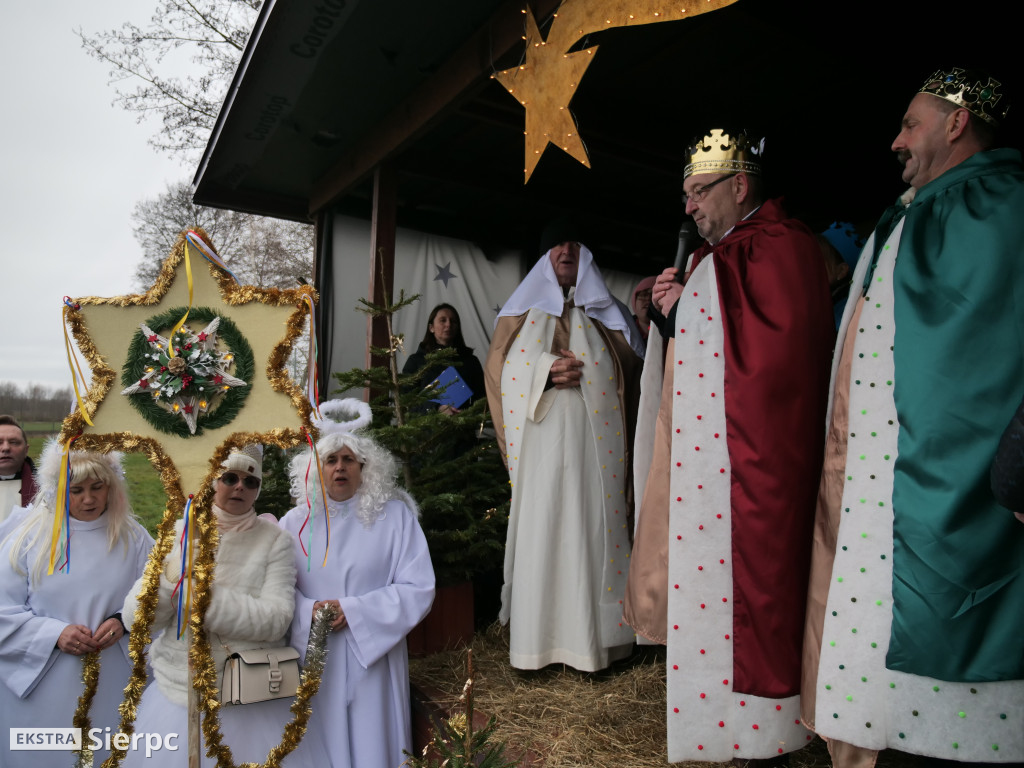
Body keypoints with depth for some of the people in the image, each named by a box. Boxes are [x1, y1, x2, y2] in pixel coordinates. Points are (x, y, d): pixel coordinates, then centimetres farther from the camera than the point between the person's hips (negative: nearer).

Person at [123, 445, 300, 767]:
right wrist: (171, 577, -22)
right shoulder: (179, 533, -1)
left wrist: (209, 598, -21)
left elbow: (276, 620, -15)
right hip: (179, 697, 2)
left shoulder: (274, 540, -6)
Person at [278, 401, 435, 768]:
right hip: (313, 661, 2)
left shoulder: (395, 516, -5)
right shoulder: (296, 522, 2)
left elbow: (418, 589, -9)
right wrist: (308, 612, -17)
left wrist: (354, 610, -16)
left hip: (371, 656, -1)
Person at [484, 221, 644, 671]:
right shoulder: (522, 311, 15)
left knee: (594, 528, -1)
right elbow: (501, 371, 5)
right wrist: (545, 372, -10)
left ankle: (592, 637, 9)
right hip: (542, 442, 0)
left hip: (596, 442, 1)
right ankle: (539, 639, 7)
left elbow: (634, 372, 12)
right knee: (540, 529, -3)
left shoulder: (607, 314, 16)